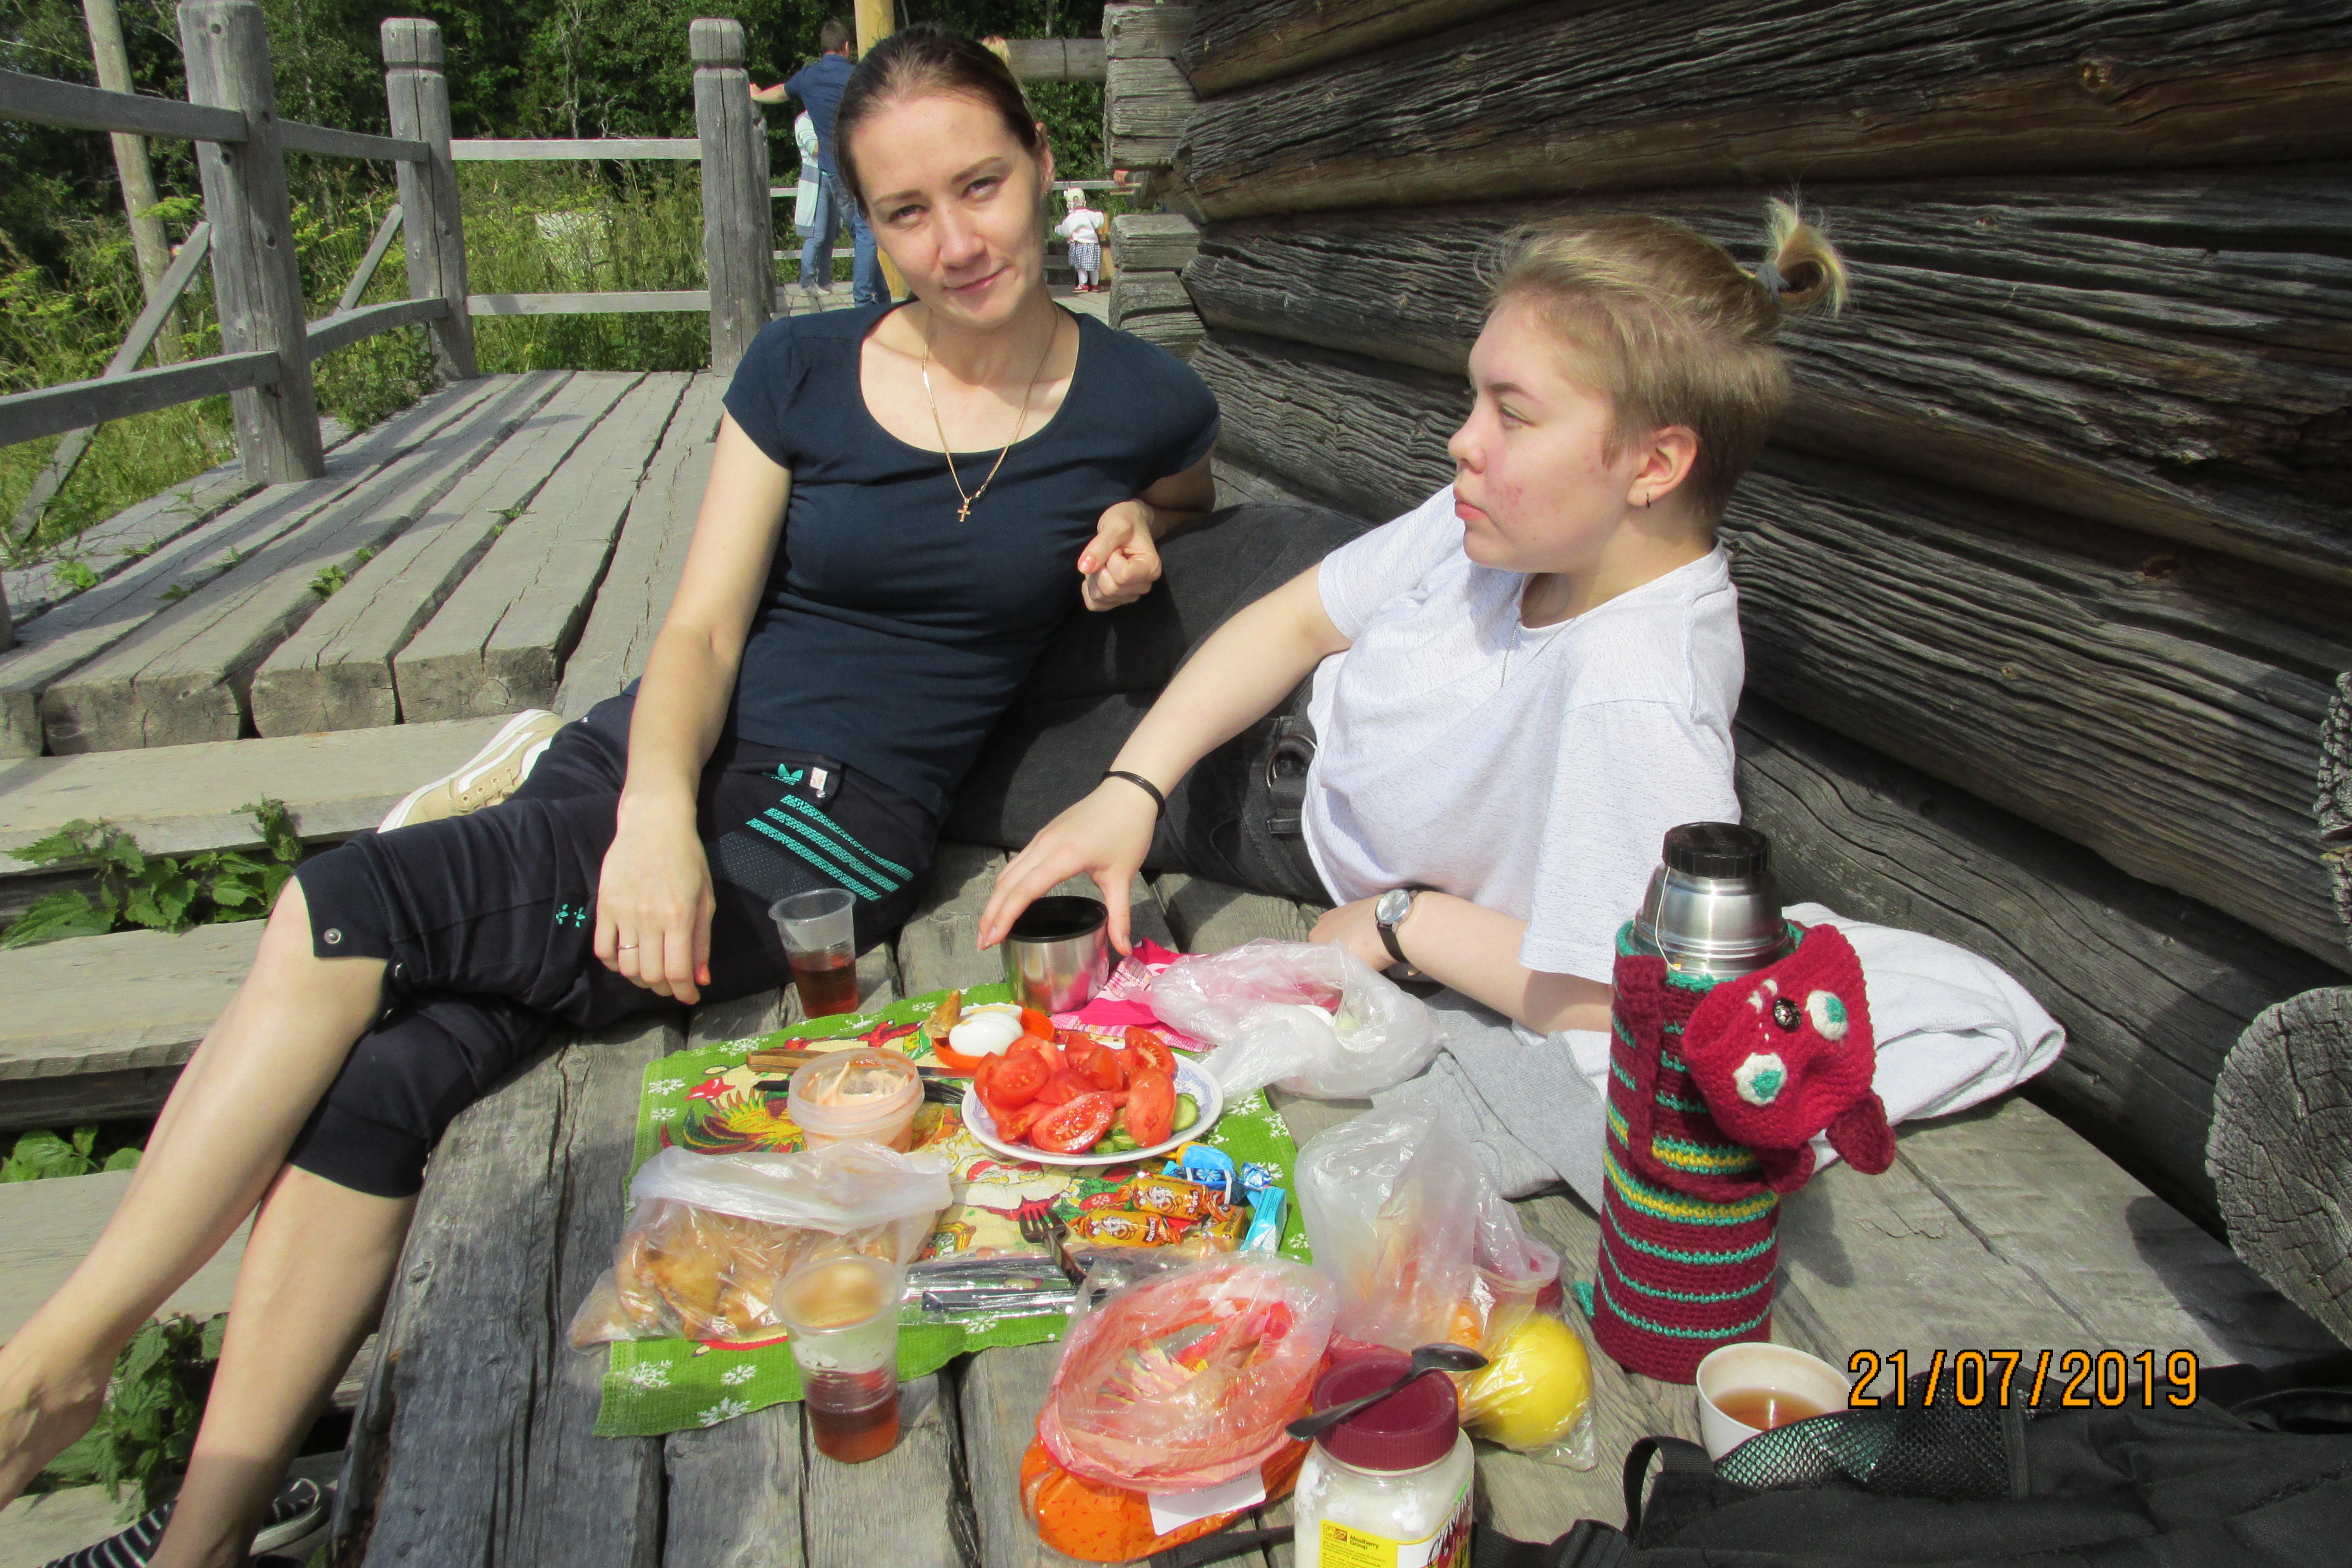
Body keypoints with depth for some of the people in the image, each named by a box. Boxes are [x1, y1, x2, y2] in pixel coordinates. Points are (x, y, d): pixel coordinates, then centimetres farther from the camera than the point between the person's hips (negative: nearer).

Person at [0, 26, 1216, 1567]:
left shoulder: (1142, 401, 2)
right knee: (373, 1074, -19)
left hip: (833, 830, -3)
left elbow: (1185, 493, 26)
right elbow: (701, 627, 2)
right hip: (658, 754, 4)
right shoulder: (802, 369, 6)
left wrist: (1137, 538, 1)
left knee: (349, 908, -20)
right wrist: (655, 816, -17)